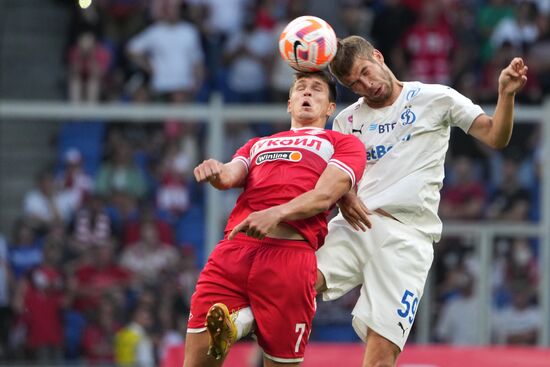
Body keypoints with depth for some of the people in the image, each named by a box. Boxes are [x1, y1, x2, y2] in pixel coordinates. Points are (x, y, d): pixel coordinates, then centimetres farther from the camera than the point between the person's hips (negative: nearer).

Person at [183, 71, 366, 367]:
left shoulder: (344, 143, 20)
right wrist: (215, 173, -11)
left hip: (290, 251, -4)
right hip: (233, 247, 4)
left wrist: (276, 213, -17)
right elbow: (229, 176, 16)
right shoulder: (257, 144, 35)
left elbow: (323, 196, 2)